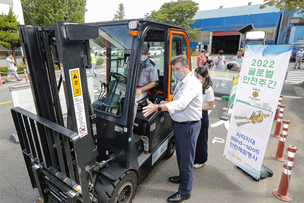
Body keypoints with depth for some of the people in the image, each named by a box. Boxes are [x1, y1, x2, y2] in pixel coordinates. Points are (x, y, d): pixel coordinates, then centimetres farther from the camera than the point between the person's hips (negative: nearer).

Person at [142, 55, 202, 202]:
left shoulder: (193, 84, -23)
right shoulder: (181, 82, 10)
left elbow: (181, 103, -39)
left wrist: (156, 107, -49)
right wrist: (167, 103, 2)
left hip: (189, 126, -10)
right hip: (179, 124, 10)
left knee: (186, 159, 5)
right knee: (180, 155, 26)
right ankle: (183, 177, 50)